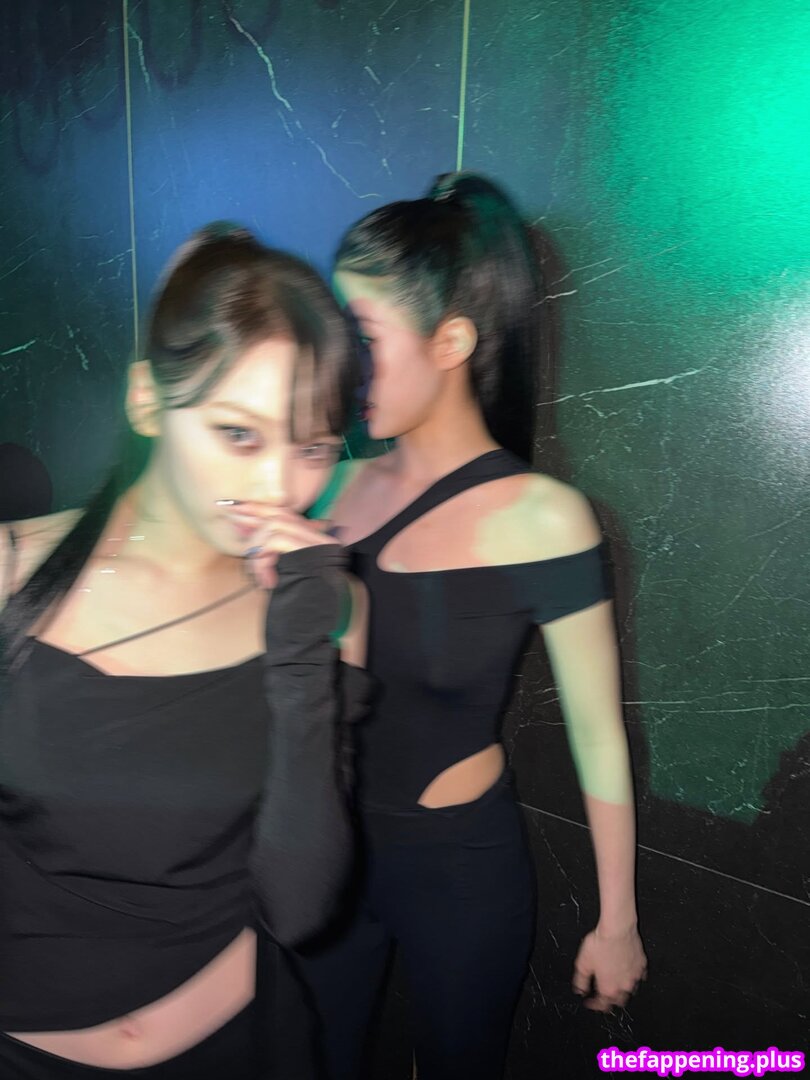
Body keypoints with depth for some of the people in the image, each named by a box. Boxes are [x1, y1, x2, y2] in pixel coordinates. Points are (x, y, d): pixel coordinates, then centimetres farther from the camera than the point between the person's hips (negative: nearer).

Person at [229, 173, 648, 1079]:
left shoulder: (538, 517, -19)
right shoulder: (343, 486, -7)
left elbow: (598, 735, -11)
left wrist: (616, 923, -2)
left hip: (459, 865, -3)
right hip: (325, 841, 4)